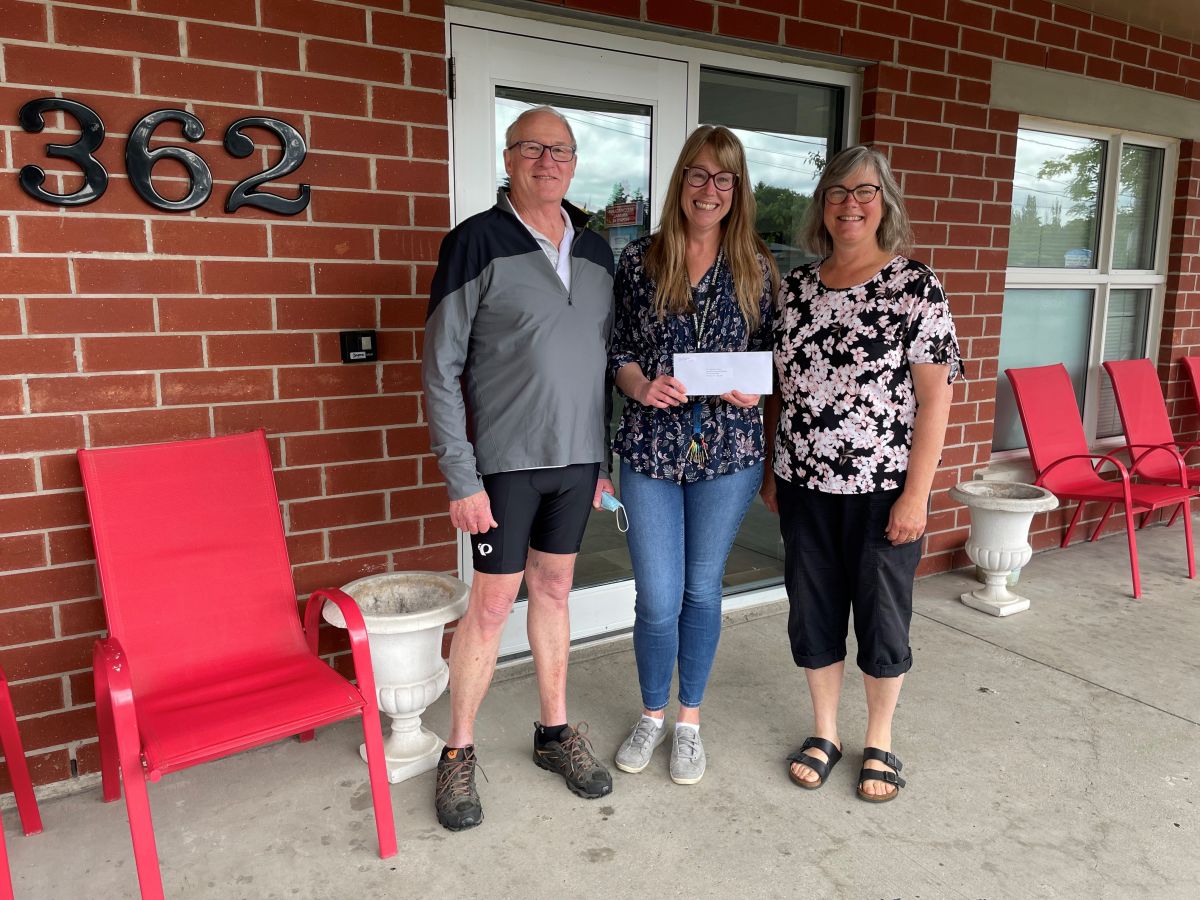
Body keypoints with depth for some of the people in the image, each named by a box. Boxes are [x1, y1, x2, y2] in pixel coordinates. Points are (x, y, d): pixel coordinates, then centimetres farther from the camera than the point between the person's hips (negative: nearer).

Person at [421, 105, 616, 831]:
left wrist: (605, 457, 11)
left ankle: (556, 731, 31)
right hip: (506, 459, -5)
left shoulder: (597, 251, 9)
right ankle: (460, 753, 21)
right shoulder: (477, 242, -8)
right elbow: (441, 369, -10)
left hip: (577, 457, 5)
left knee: (554, 589, 15)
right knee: (494, 600, 2)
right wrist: (462, 478, -14)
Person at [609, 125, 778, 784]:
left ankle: (689, 718, 33)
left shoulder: (757, 267, 4)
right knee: (658, 600, 2)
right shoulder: (639, 261, 2)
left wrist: (754, 389, -11)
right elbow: (617, 350, 5)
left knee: (702, 590, 12)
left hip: (727, 451, 1)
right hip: (650, 450, -1)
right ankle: (652, 713, 30)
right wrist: (641, 386, -14)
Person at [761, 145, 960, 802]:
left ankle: (880, 741, 33)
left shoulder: (914, 285, -7)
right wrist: (771, 470, 9)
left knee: (882, 616, 11)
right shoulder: (796, 286, 5)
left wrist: (916, 494, -13)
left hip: (883, 488, -3)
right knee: (812, 612, 13)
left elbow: (935, 394, -9)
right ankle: (824, 732, 34)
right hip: (804, 485, 4)